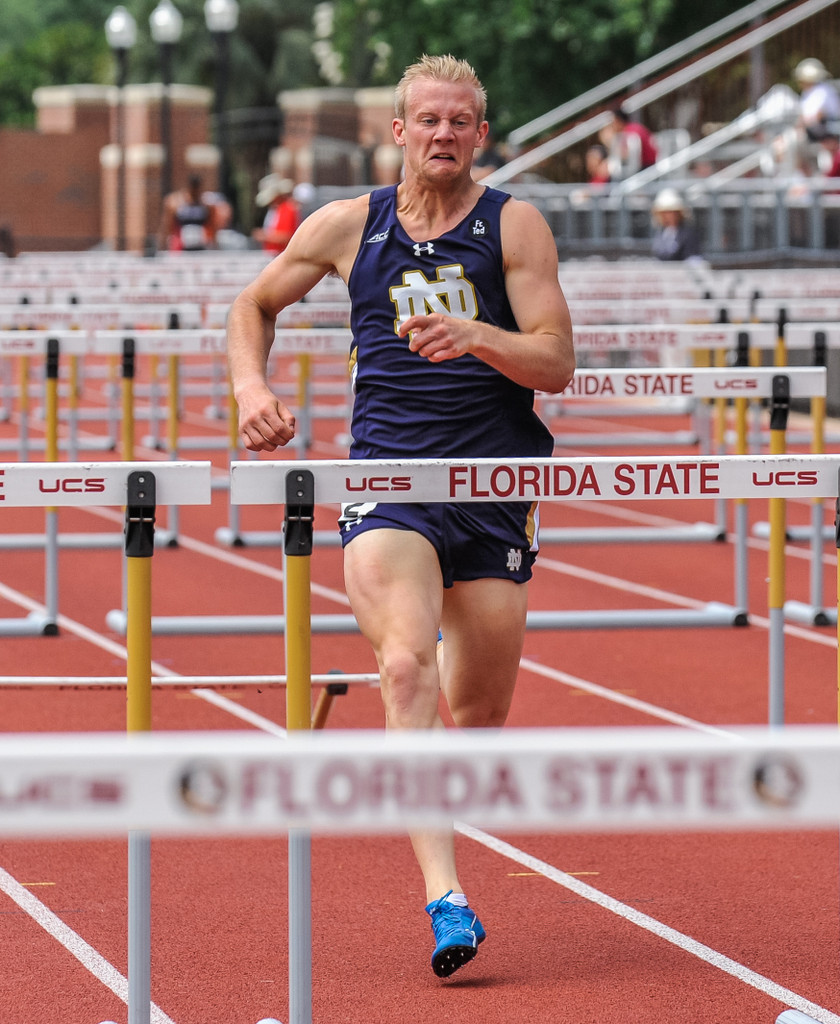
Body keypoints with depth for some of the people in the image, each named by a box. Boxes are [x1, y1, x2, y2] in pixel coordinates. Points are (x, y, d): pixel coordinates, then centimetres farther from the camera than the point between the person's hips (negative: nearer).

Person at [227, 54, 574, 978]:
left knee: (479, 715, 6)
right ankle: (445, 899, -30)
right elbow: (254, 305, 20)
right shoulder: (350, 226, 6)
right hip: (387, 478, -1)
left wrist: (475, 335, -24)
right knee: (407, 670, -24)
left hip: (495, 487, 1)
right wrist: (251, 390, 2)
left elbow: (556, 361, -6)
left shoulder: (515, 226, 2)